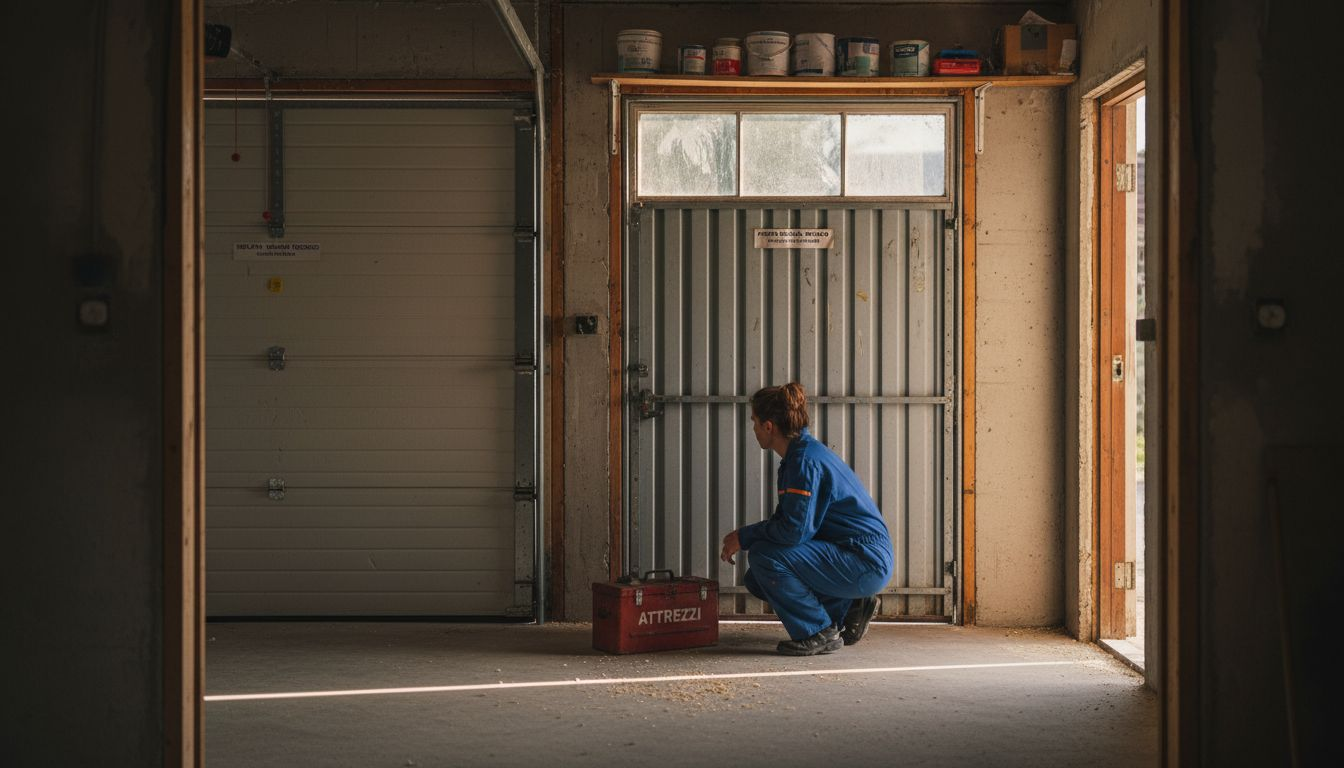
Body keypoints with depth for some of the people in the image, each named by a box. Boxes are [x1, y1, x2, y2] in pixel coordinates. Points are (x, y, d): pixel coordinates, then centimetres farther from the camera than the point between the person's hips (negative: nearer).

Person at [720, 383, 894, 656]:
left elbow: (795, 529, -27)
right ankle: (847, 609, 15)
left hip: (867, 563, -10)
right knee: (756, 579, 10)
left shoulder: (806, 461, -20)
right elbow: (784, 521, 18)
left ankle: (819, 633, -8)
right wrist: (743, 538, 5)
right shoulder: (799, 454, 12)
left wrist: (744, 537, -13)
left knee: (764, 556, -22)